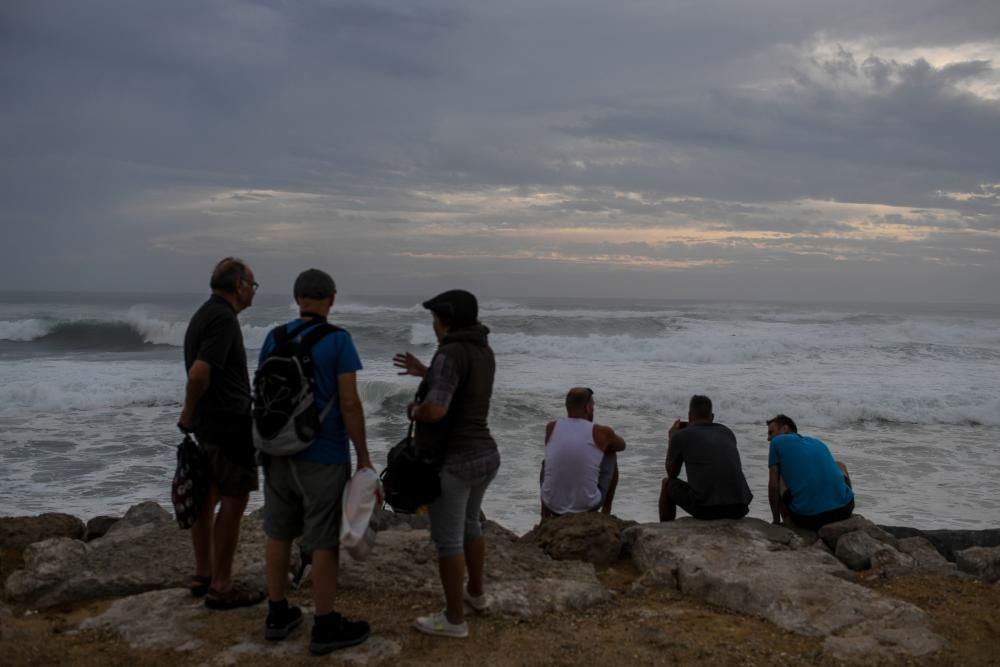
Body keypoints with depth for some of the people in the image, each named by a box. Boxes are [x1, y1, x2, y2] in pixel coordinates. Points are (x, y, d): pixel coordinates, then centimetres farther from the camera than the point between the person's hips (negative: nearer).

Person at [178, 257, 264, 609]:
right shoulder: (223, 318, -18)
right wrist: (189, 413, -12)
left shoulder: (204, 314, 13)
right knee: (234, 500, -3)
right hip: (230, 422, -10)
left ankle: (203, 575, 26)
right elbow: (199, 373, -26)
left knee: (209, 497, 16)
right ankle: (221, 587, 2)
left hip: (209, 422, 10)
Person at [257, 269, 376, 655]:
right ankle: (324, 627, 11)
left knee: (279, 533, 15)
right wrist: (364, 457, -8)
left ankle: (278, 615, 25)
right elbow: (349, 403, -15)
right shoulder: (338, 340, -12)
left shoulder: (273, 338, 3)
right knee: (325, 540, 3)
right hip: (323, 456, -5)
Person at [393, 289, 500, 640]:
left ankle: (454, 619, 17)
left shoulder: (451, 354, -20)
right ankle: (476, 594, 43)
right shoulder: (482, 350, 8)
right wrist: (425, 372, 25)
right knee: (468, 525, 27)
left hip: (450, 463, -9)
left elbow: (436, 410, -30)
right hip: (483, 455, 9)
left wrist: (415, 410, -8)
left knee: (446, 539, 5)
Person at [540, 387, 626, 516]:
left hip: (553, 507, 3)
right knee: (611, 457, 20)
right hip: (587, 507, -2)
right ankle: (606, 512, 31)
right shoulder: (601, 432, -7)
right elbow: (621, 445, 16)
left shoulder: (551, 428, 0)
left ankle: (546, 516, 33)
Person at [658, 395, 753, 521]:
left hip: (705, 508, -4)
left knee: (667, 485, 24)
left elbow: (672, 474, 20)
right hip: (739, 508, 4)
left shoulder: (680, 435, 6)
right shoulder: (727, 432, 18)